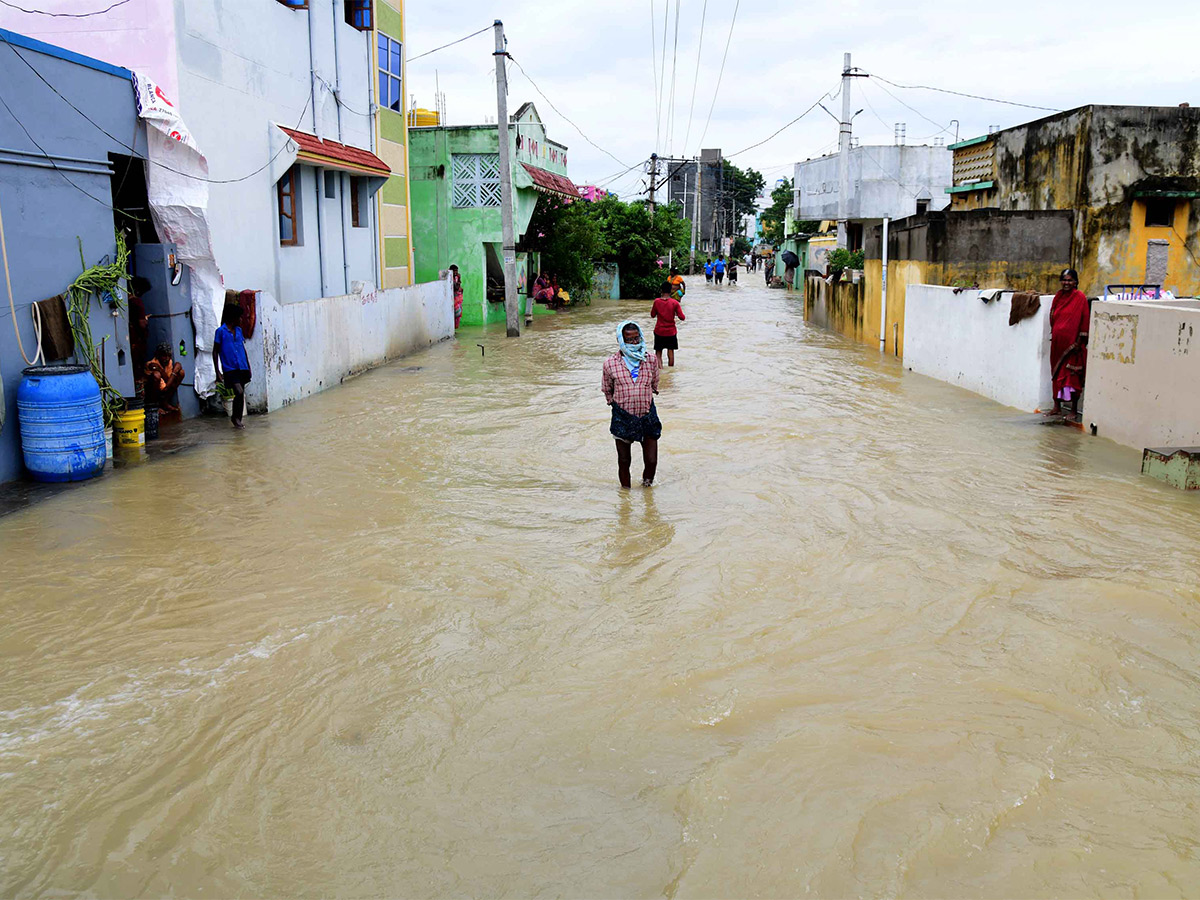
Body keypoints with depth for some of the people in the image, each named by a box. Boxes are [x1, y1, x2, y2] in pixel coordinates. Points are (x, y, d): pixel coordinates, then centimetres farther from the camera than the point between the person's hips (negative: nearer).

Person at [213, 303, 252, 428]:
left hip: (242, 368, 6)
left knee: (241, 394, 8)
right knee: (239, 392, -17)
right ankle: (234, 417, 3)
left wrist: (248, 367, 17)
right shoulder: (221, 331, -6)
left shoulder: (238, 330, 11)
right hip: (230, 369, -6)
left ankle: (239, 419, 20)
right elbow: (215, 352, -3)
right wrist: (218, 372, -7)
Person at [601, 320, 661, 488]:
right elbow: (607, 389, 10)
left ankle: (647, 486, 30)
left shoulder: (651, 361, 0)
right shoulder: (611, 364, -6)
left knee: (651, 461, 1)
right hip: (622, 418, -1)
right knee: (624, 461, 8)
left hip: (648, 416, 1)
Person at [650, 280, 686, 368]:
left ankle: (660, 369, -10)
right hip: (671, 331, 0)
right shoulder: (674, 302, -11)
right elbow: (682, 317, -9)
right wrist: (685, 318, 11)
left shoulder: (657, 301, -9)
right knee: (670, 352, 10)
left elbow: (653, 315, 5)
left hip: (659, 331, 0)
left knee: (658, 352, 6)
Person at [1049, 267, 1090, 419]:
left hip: (1071, 343, -6)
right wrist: (1053, 335, 14)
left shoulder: (1080, 297, -8)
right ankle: (1057, 407, 21)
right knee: (1057, 374, 12)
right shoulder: (1058, 296, 10)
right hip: (1057, 342, 6)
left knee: (1072, 376, -2)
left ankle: (1074, 411, 6)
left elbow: (1084, 320, -9)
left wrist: (1079, 341, -13)